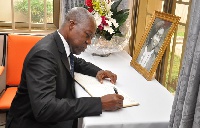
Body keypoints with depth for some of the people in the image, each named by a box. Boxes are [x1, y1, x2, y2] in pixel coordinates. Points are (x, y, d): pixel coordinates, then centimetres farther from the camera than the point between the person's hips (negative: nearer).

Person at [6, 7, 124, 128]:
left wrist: (98, 71, 1)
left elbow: (77, 62, 21)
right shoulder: (44, 53, -25)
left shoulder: (63, 44, -1)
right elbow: (44, 108, -35)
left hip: (56, 116, 8)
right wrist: (100, 103, -35)